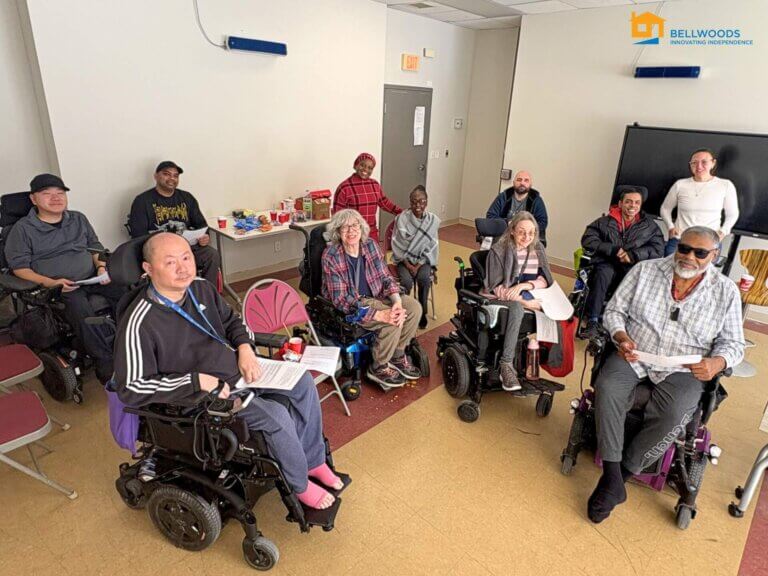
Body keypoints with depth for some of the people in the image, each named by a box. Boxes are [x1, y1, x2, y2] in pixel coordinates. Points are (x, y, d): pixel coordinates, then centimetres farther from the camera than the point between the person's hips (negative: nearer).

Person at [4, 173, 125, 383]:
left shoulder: (79, 219, 16)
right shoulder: (23, 228, 3)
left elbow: (95, 247, 22)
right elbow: (19, 266, 0)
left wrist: (101, 267, 0)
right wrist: (50, 283, -16)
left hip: (92, 278, 4)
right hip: (57, 285, -4)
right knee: (81, 311, -36)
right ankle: (106, 365, -28)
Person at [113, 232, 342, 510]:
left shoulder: (200, 287, -1)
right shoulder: (139, 323, -23)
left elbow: (232, 321, 15)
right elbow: (130, 388, -22)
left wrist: (245, 348, -6)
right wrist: (196, 381, -25)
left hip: (238, 370, 8)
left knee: (303, 382, 0)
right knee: (275, 415, -24)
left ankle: (314, 461, 17)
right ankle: (300, 485, 5)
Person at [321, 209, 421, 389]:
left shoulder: (371, 245, -6)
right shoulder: (331, 257, -22)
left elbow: (386, 277, 1)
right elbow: (341, 299, -24)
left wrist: (397, 301, -20)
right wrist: (379, 314, -30)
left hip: (375, 296, 6)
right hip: (350, 306, -6)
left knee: (414, 307, -8)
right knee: (392, 322, -25)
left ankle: (398, 355, 12)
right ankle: (378, 368, 0)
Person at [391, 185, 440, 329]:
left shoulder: (433, 220, -3)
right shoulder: (401, 218, -9)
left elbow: (431, 246, -2)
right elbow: (397, 244, -7)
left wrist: (419, 265, -13)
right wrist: (408, 265, -15)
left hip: (423, 259, 1)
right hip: (404, 258, -1)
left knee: (424, 278, -29)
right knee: (406, 280, -29)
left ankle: (422, 312, -7)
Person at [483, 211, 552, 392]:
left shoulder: (538, 249, 10)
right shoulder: (499, 250, -5)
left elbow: (545, 279, 3)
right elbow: (495, 287, -11)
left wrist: (525, 285, -19)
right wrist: (524, 301, -21)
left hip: (530, 297, 4)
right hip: (502, 299, -4)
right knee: (517, 307, -40)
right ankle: (506, 364, -37)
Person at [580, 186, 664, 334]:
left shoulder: (649, 225, 14)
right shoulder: (605, 221, 9)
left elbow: (658, 248, 5)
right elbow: (587, 240, -1)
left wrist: (633, 255, -12)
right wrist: (613, 250, -11)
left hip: (634, 267, 1)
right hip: (608, 263, -1)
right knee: (602, 275, -34)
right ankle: (592, 321, -33)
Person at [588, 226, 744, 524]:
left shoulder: (726, 291, 5)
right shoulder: (645, 270, 5)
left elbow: (733, 343, 9)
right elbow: (614, 310, 7)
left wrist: (717, 362, -14)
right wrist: (622, 337, -14)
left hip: (683, 370, 0)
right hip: (634, 355, 1)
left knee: (673, 415, -31)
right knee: (607, 388, -30)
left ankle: (622, 474, -11)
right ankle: (612, 479, -20)